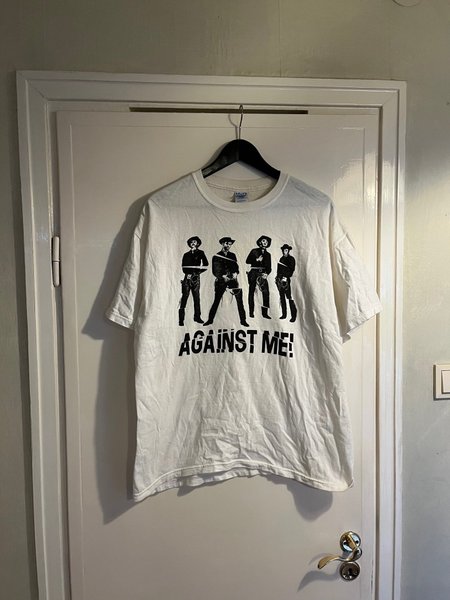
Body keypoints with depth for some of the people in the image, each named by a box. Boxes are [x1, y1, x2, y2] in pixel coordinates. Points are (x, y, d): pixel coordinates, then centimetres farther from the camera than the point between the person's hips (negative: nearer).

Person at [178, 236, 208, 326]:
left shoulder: (200, 253, 9)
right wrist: (188, 273, -8)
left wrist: (198, 272, -5)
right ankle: (181, 319, -7)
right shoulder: (186, 255, 15)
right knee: (184, 297, -6)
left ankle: (197, 316, 6)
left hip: (196, 277, 0)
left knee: (196, 297, -1)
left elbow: (205, 264, 1)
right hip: (187, 277, 1)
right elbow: (183, 267, 8)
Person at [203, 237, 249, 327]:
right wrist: (223, 276, -19)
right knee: (216, 300, 0)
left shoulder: (232, 255, 15)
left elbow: (236, 266, 10)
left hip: (232, 279, 2)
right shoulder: (216, 256, 4)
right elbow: (215, 271, -3)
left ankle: (243, 320, -3)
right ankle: (210, 319, 14)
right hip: (221, 281, -2)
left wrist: (235, 273, -12)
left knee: (239, 299, -8)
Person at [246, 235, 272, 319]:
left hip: (263, 274, 3)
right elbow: (247, 261, -2)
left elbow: (269, 267, 11)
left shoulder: (268, 254, 15)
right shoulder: (254, 251, 5)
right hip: (254, 273, -2)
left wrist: (266, 273, -7)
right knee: (251, 292, 0)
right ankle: (251, 312, 8)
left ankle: (265, 312, -6)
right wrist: (256, 260, -13)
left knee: (266, 292, -10)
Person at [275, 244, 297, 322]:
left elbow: (291, 270, -9)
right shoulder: (281, 259, 17)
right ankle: (284, 314, 15)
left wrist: (286, 277, -18)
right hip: (279, 279, 6)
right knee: (282, 297, 8)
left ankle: (293, 315, -7)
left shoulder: (291, 259, -1)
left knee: (289, 297, -10)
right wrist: (277, 276, 12)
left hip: (286, 279, -6)